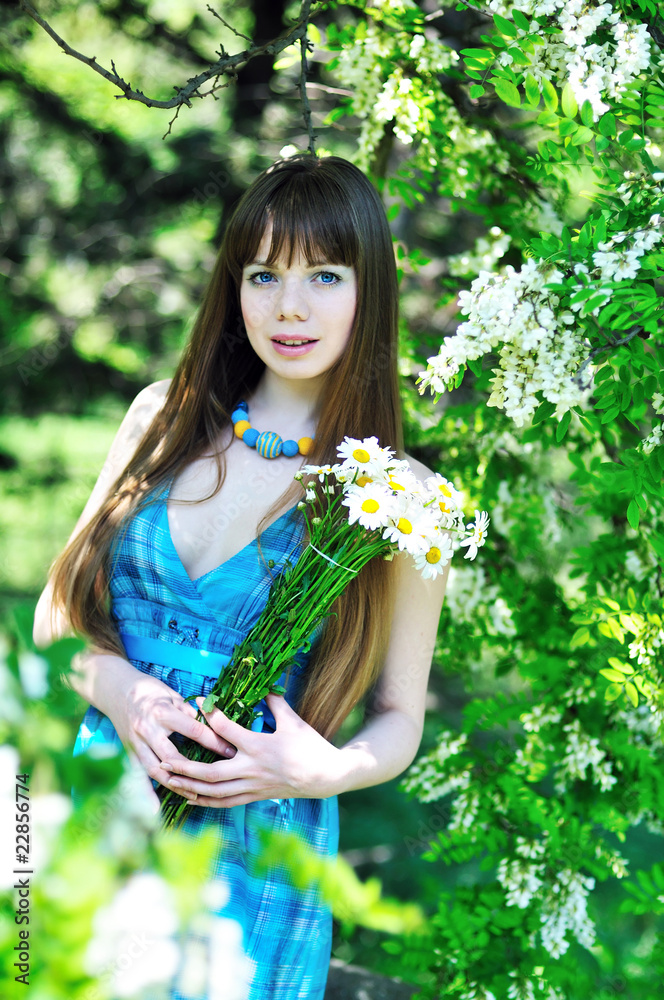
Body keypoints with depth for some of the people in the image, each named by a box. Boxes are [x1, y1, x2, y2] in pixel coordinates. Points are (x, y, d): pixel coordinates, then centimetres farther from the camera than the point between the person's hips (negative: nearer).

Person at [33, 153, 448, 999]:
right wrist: (111, 684, -13)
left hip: (251, 860, -3)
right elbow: (57, 613, 8)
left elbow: (398, 716, 1)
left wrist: (326, 770, -20)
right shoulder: (166, 419, 3)